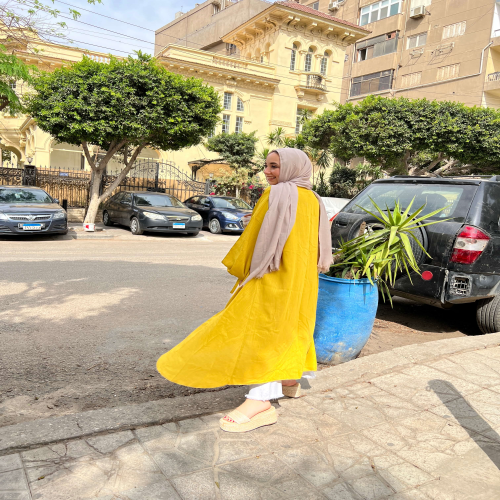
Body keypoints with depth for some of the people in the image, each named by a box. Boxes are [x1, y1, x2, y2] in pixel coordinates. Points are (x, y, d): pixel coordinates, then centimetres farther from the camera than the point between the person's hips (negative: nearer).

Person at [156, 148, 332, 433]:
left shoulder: (278, 194, -13)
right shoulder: (314, 200, 10)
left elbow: (256, 235, -12)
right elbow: (319, 244, 16)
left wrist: (239, 267, -3)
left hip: (275, 274, -9)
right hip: (303, 277, 9)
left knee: (263, 328, -7)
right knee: (289, 324, 20)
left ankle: (261, 402, -7)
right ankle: (289, 380, 34)